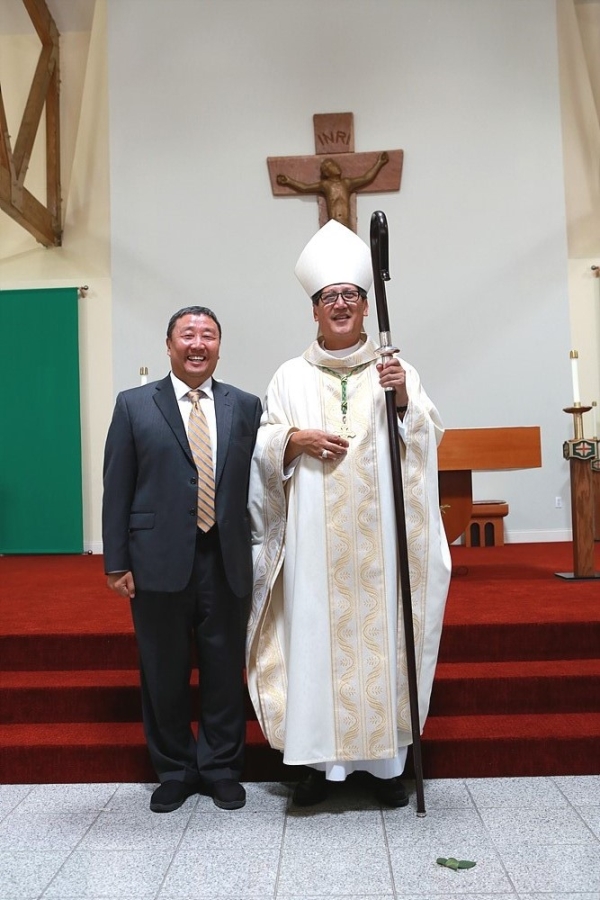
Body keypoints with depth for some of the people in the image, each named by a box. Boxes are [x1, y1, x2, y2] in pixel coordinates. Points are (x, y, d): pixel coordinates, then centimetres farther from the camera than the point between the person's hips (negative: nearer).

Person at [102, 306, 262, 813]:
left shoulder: (246, 407, 6)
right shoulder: (134, 406, 3)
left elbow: (257, 482, 5)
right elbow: (117, 489, 1)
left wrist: (258, 552, 1)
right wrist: (116, 562, -3)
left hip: (226, 561, 1)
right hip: (159, 561, -1)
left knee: (225, 671, 10)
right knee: (164, 673, 11)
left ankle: (222, 768, 30)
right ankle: (174, 771, 31)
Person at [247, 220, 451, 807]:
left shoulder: (395, 370, 10)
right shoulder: (291, 377, 9)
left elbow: (428, 439, 5)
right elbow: (263, 447, 8)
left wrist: (405, 400, -12)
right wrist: (296, 438, -11)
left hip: (379, 534, 0)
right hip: (313, 538, 0)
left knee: (381, 633, 4)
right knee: (315, 636, 1)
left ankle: (385, 759, 18)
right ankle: (319, 758, 15)